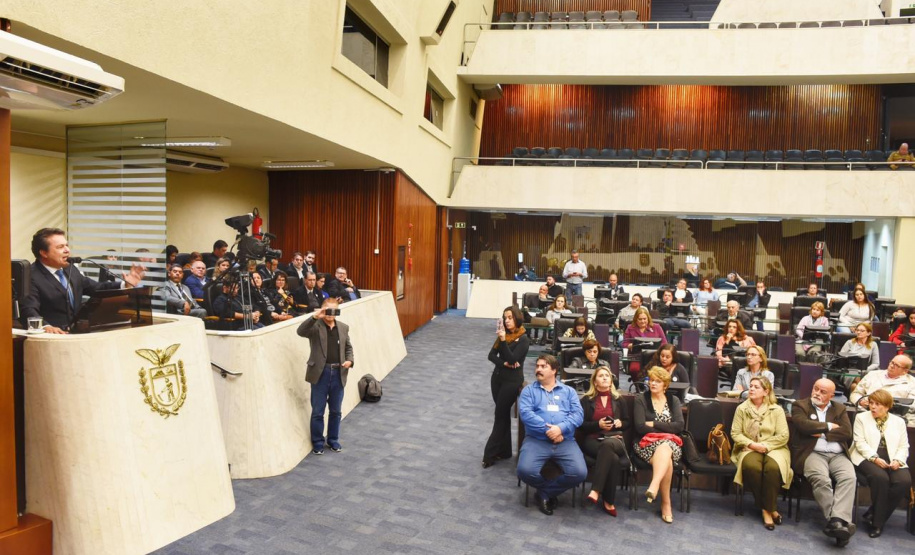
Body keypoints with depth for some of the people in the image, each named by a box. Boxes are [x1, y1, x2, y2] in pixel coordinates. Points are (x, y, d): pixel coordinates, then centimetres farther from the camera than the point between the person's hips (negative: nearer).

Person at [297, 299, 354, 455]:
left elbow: (348, 347, 16)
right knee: (318, 412, 6)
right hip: (320, 373, -4)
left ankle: (333, 440, 30)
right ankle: (318, 442, 21)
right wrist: (314, 317, -32)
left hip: (338, 373, 4)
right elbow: (300, 331, -24)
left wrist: (349, 360, -3)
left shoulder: (343, 328, 9)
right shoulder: (315, 326, -5)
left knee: (336, 411, 14)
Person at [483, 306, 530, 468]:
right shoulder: (503, 335, 6)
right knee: (503, 414, 12)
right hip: (497, 377, 6)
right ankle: (504, 450, 21)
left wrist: (503, 340, -30)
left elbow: (512, 358, -22)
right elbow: (491, 355, 1)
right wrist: (504, 363, -17)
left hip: (512, 381, -6)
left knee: (500, 415, -3)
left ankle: (491, 453, 3)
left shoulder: (523, 340, -12)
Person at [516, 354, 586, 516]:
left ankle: (545, 492, 4)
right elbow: (525, 413, -4)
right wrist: (547, 430, -15)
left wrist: (561, 428, -16)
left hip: (565, 441, 1)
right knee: (525, 471, -28)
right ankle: (550, 492, 8)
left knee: (580, 473, -23)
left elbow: (578, 414, 3)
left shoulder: (569, 391, 18)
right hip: (536, 440, -1)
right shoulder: (528, 390, 13)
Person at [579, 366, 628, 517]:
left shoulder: (617, 399, 18)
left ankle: (596, 490, -41)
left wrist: (620, 423, -2)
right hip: (592, 439, -1)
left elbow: (627, 423, 22)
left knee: (607, 445, -39)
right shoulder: (586, 399, 9)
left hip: (615, 439, 1)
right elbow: (580, 424, 3)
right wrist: (598, 425, -13)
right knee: (612, 458, -35)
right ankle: (609, 502, -27)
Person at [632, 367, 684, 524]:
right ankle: (666, 503, -32)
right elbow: (640, 427, -7)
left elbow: (679, 426, 0)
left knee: (664, 449, -37)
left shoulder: (673, 400, 15)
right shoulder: (641, 400, 6)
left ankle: (653, 487, -48)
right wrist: (666, 428, -7)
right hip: (647, 442, -1)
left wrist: (654, 425, -6)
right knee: (666, 460, -34)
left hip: (670, 443, 2)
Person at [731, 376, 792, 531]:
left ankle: (768, 508, -17)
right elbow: (735, 433, 2)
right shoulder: (742, 408, 4)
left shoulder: (777, 410, 2)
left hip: (773, 448, 0)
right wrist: (751, 444, -13)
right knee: (751, 466, -34)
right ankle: (768, 508, -15)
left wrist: (765, 445, -14)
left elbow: (783, 436, -3)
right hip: (749, 448, 1)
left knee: (773, 467, -35)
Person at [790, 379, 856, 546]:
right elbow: (804, 425, -10)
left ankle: (838, 521, -36)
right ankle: (837, 522, -30)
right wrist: (829, 426, 1)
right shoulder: (800, 406, 9)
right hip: (812, 454, -3)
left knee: (849, 477, -29)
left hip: (837, 455, 3)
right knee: (821, 479, -33)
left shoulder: (840, 408, 19)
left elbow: (847, 432, 4)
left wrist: (822, 433, -3)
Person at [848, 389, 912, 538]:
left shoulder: (899, 422, 17)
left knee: (905, 481, -28)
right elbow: (860, 443, -1)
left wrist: (898, 460, -10)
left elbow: (904, 447, 11)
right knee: (880, 477, -34)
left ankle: (873, 515, -14)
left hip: (892, 460, 3)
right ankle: (877, 521, -17)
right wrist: (875, 458, -16)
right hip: (869, 458, -3)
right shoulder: (862, 418, 9)